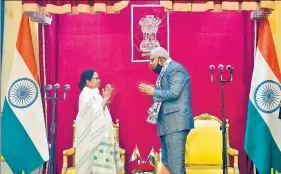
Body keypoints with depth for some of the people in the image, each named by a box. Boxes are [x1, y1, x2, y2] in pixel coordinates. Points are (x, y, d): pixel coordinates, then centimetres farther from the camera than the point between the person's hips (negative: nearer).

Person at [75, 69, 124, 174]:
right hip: (93, 135, -9)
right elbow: (95, 113, -21)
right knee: (97, 162, -8)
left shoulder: (93, 93, 14)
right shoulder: (86, 94, -13)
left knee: (100, 160, 9)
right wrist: (105, 99, -16)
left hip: (99, 134, 9)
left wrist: (105, 99, 7)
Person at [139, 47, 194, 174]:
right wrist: (152, 91, 6)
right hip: (167, 122, 10)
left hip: (176, 122, -10)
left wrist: (153, 92, -7)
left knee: (175, 163, -8)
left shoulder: (175, 68, -8)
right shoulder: (164, 72, 20)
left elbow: (174, 93, -19)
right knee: (166, 162, 12)